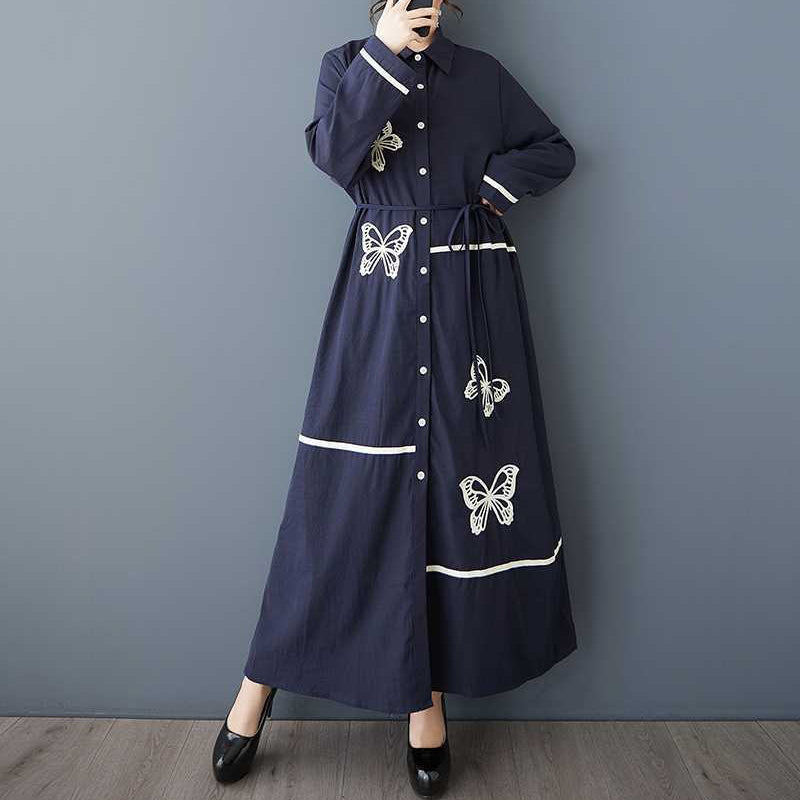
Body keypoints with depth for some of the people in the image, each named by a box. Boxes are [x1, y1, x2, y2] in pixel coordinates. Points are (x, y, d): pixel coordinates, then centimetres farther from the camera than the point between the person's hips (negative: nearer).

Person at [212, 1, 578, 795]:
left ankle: (428, 694, 16)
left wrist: (491, 185, 4)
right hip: (379, 301, -1)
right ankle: (262, 682, 14)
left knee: (457, 481, 0)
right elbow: (332, 152, -7)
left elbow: (556, 151, 19)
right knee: (348, 486, -4)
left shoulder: (482, 74, 16)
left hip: (468, 301, 2)